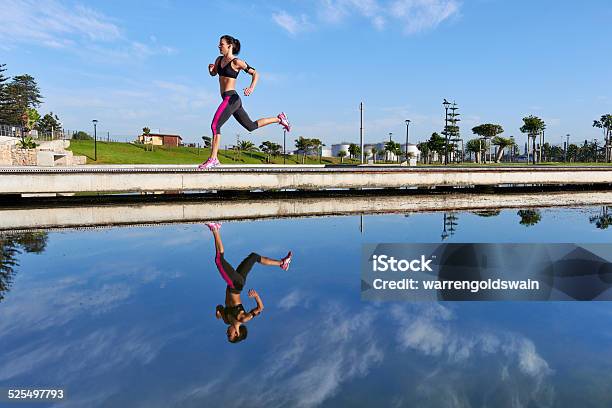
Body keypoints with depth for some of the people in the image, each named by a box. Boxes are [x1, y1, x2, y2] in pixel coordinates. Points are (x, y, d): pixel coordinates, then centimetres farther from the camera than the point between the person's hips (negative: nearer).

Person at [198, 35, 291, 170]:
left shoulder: (236, 62, -7)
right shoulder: (219, 59, 15)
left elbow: (255, 74, -4)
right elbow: (213, 74, 28)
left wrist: (251, 87, -22)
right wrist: (210, 69, 4)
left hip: (231, 98, -9)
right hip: (228, 99, 9)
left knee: (215, 125, -13)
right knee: (251, 126, 16)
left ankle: (213, 159, -8)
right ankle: (279, 119, 27)